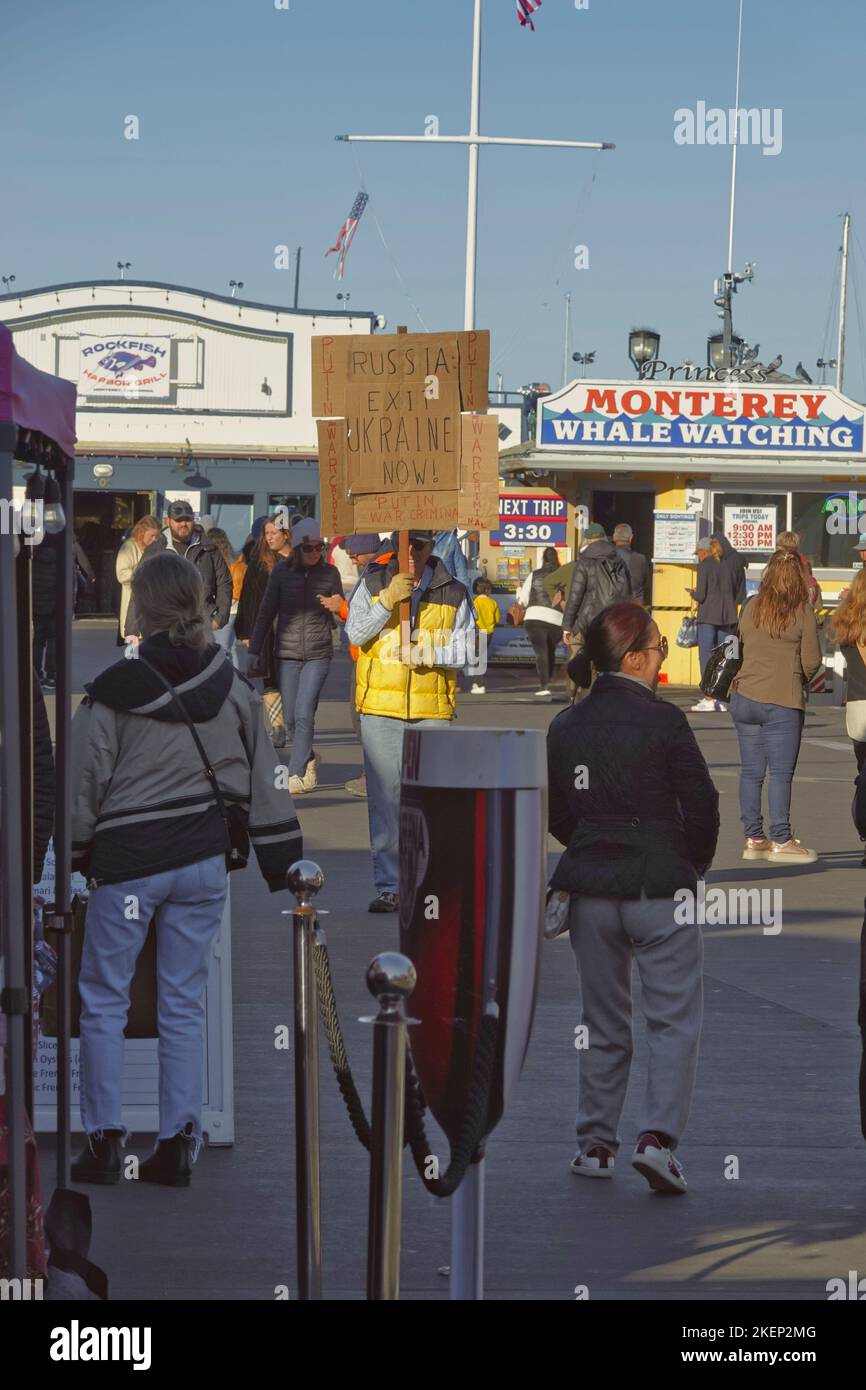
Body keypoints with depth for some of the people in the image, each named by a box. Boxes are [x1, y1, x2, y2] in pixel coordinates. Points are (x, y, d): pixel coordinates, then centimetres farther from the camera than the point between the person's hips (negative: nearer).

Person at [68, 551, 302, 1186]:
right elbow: (264, 784, 6)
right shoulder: (234, 690, 1)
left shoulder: (113, 692, -11)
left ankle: (105, 1139, 6)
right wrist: (285, 864, 13)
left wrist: (75, 851, 9)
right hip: (205, 859, 4)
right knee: (185, 1003, 9)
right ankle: (179, 1142, 9)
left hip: (128, 860, -4)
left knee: (104, 998, 9)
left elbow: (86, 782, -5)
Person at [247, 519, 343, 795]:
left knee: (304, 714, -11)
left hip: (318, 654, -1)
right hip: (287, 653, 2)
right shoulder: (281, 572, 1)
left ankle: (296, 774, -6)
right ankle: (309, 758, 31)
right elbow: (266, 613, 7)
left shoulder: (329, 573, 1)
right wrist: (255, 651, 7)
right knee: (290, 717, 6)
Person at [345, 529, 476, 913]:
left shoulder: (454, 593, 8)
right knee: (384, 797, -2)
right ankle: (388, 885, 3)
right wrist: (387, 601, -14)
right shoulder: (372, 585, 8)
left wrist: (434, 653, -13)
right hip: (380, 706, 0)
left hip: (433, 708, 0)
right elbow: (355, 633, -2)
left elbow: (467, 648, 6)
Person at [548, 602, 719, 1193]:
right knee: (675, 1019, 2)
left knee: (604, 1023, 15)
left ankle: (597, 1144, 17)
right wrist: (694, 866, 9)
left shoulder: (565, 727, 4)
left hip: (591, 887, 5)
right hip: (662, 889, -5)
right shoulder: (663, 720, -11)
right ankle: (658, 1136, -12)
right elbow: (703, 805, -8)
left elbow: (556, 816, 10)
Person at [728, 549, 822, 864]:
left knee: (751, 771, 10)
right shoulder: (803, 611, -8)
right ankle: (781, 842, 3)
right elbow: (811, 661, -6)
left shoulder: (751, 607, 4)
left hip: (745, 698, 4)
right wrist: (802, 679, 14)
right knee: (781, 773, 1)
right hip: (782, 704, -4)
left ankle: (753, 839, 15)